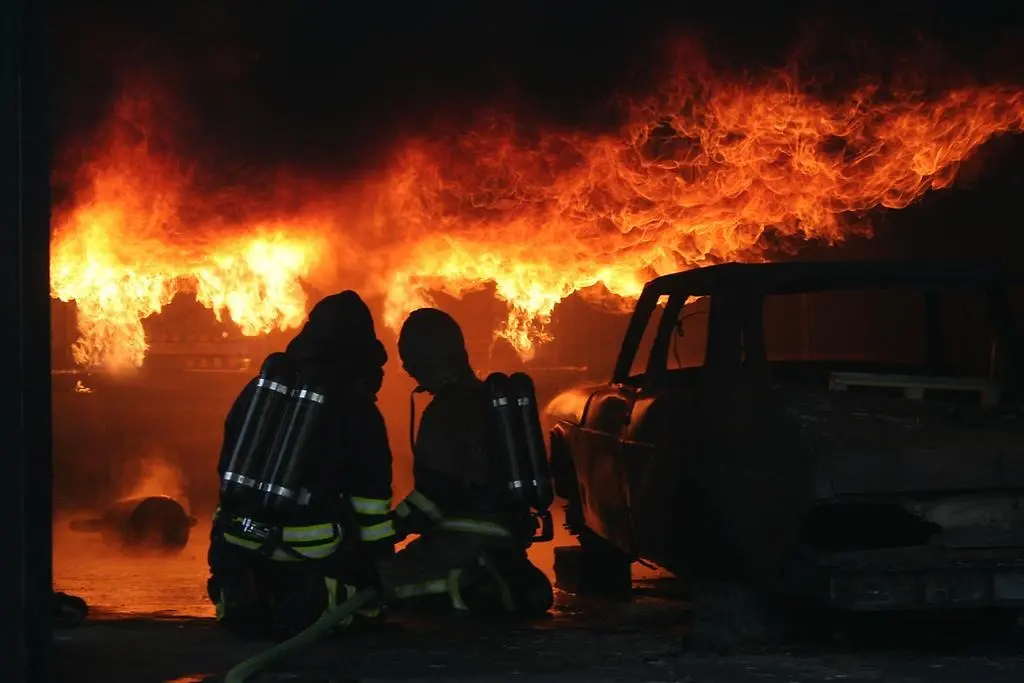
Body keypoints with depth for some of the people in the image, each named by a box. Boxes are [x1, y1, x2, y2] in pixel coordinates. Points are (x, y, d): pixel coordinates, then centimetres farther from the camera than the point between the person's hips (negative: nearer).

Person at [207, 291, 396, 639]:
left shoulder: (258, 389, 8)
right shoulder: (358, 412, -6)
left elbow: (229, 467, 14)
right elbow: (371, 497, -6)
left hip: (241, 545, 5)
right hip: (312, 553, -5)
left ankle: (241, 594, -4)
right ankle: (316, 603, -14)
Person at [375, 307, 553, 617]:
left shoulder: (444, 412, -15)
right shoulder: (486, 398, 15)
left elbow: (436, 487, -20)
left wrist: (397, 526, -12)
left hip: (470, 536, -9)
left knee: (388, 580, -6)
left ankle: (481, 587, -21)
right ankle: (514, 579, 2)